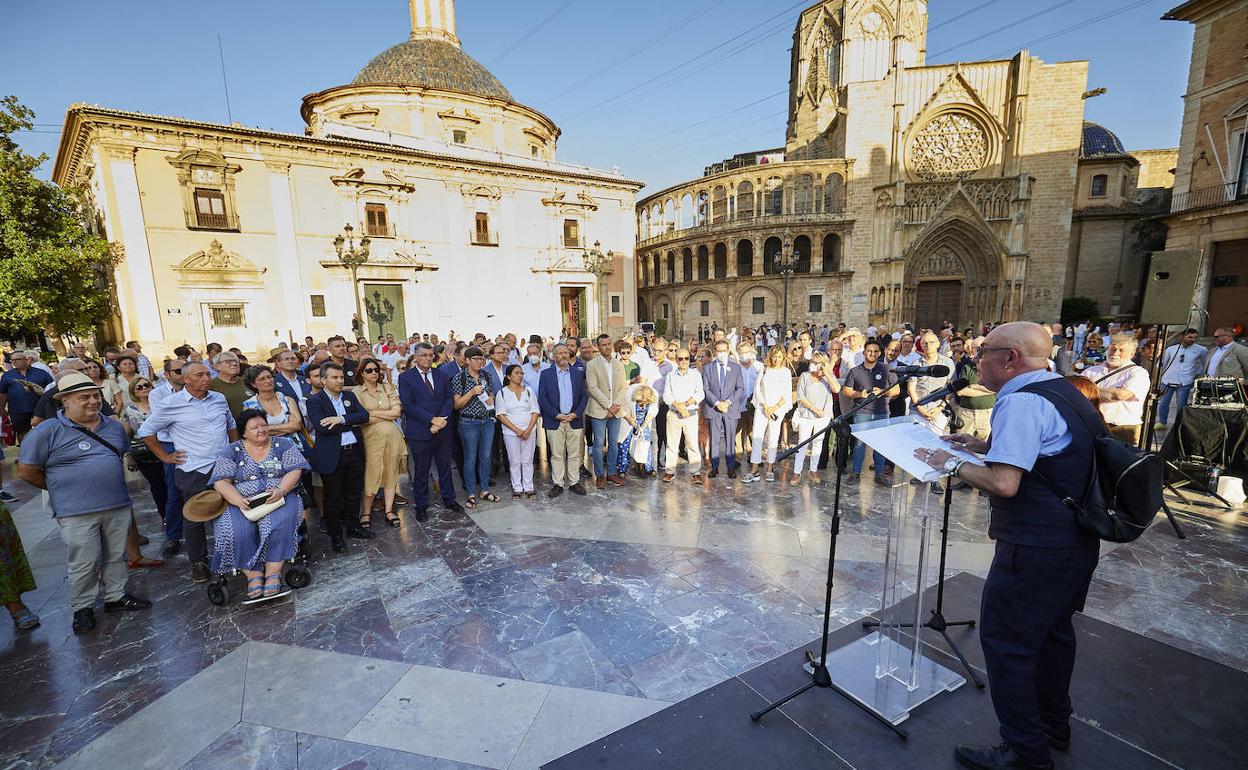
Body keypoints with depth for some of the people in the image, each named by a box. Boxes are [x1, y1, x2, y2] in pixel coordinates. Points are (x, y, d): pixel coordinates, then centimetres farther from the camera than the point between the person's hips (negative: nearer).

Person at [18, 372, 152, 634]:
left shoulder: (114, 426, 7)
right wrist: (62, 488, 2)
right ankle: (82, 608, 23)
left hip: (118, 505, 4)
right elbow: (27, 471, -3)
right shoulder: (47, 432, -8)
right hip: (77, 513, -4)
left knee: (116, 556, 15)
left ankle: (115, 597, 31)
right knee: (83, 564, 4)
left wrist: (110, 485, 16)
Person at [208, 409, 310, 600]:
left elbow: (295, 470, -1)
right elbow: (221, 482, 0)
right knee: (238, 532, -28)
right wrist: (239, 501, -18)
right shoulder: (232, 451, 8)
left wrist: (281, 490, -20)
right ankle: (253, 574, -16)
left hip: (280, 498, -1)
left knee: (280, 524, -31)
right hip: (243, 502, 1)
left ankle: (273, 572, -23)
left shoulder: (283, 444, 7)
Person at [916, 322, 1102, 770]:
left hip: (1035, 548, -10)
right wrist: (983, 446, 14)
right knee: (1052, 631, 24)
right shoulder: (1064, 392, 10)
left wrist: (953, 464, -14)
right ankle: (1053, 727, 42)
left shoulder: (1021, 402, -21)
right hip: (1077, 542, 10)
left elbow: (1003, 482, -28)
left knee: (1005, 642, 3)